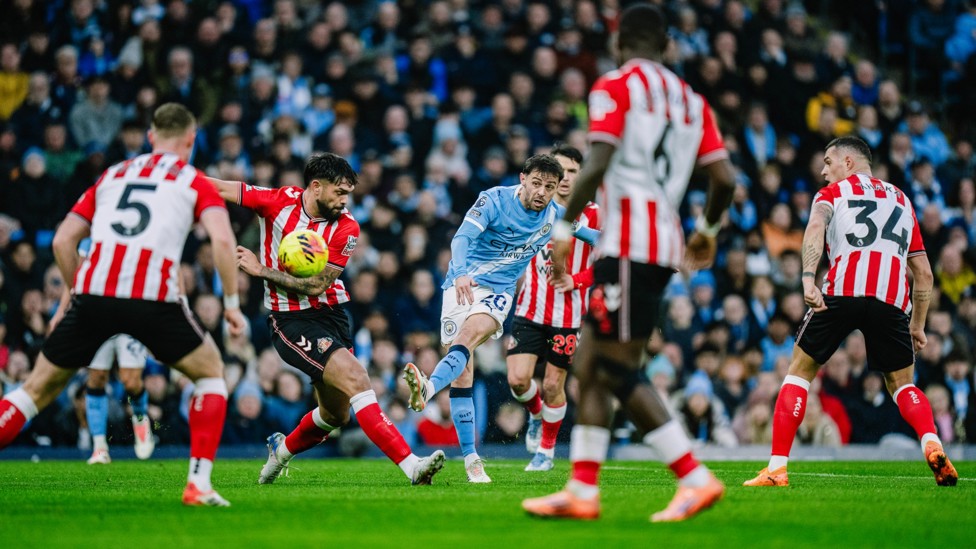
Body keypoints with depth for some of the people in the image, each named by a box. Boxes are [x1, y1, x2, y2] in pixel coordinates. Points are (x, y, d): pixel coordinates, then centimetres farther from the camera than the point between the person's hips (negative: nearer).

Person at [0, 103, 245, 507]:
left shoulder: (112, 175, 25)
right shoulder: (195, 182, 16)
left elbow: (63, 240, 20)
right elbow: (222, 239, -3)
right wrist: (231, 303, 5)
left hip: (92, 293, 3)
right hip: (154, 300, -3)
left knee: (39, 388, 16)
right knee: (211, 373, 20)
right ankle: (198, 484, 8)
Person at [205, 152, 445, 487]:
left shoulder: (346, 228, -8)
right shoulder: (279, 201, -10)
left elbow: (316, 285, -11)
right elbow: (218, 189, 0)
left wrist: (261, 270, -12)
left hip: (332, 314, 5)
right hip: (290, 319, -4)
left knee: (336, 415, 12)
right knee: (355, 378, -23)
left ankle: (282, 448, 44)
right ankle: (411, 466, -30)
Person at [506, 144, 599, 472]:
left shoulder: (593, 215, -4)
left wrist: (576, 280, -16)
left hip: (569, 315, -2)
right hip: (530, 309, 2)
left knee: (553, 385, 1)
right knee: (518, 378, -10)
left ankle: (546, 449, 22)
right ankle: (536, 415, 25)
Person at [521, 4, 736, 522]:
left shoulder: (615, 87, -2)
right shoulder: (690, 100, 17)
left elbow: (596, 165, -15)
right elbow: (724, 179, 12)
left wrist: (563, 228, -10)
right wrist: (707, 230, 30)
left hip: (628, 241, -8)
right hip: (665, 244, 8)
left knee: (617, 368, -7)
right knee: (589, 364, 11)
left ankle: (696, 478, -12)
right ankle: (582, 491, 10)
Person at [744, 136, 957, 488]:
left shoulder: (833, 193, 19)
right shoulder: (902, 200, 31)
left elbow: (815, 226, -6)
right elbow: (924, 273, 26)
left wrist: (808, 278, -18)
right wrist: (918, 324, 30)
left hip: (844, 290, -3)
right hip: (892, 298, 3)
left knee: (800, 370, 11)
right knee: (902, 383, 18)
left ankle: (777, 468, 3)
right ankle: (932, 444, -11)